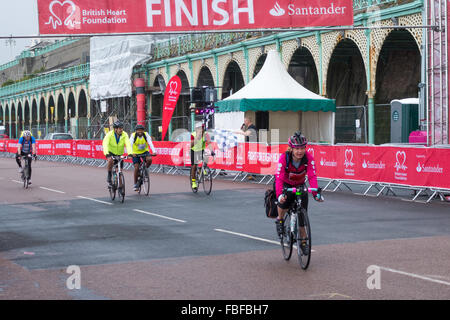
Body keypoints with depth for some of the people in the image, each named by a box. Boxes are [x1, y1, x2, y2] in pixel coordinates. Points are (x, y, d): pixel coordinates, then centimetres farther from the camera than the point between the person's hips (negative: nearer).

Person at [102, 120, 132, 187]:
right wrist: (106, 154, -49)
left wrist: (130, 153, -45)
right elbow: (105, 144, -34)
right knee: (111, 161, -34)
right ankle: (109, 177, -13)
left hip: (119, 154, 3)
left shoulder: (124, 135, -17)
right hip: (110, 152, -2)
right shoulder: (110, 134, -22)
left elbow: (128, 144, -28)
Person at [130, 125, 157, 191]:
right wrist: (131, 153, -49)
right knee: (136, 168, -12)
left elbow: (150, 143, -28)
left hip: (145, 151, 1)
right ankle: (135, 184, 3)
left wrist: (154, 152, -43)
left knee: (149, 159, -29)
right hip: (136, 153, -1)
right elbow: (130, 144, -32)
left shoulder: (146, 135, -17)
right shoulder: (133, 135, -20)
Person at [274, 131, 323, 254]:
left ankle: (303, 241, 8)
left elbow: (312, 176, -32)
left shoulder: (308, 157, -25)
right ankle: (280, 220, -2)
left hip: (300, 184, 2)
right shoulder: (284, 158, -30)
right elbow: (279, 178, -37)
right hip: (286, 184, -2)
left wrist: (315, 193, -47)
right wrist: (279, 195, -53)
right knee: (284, 201, -34)